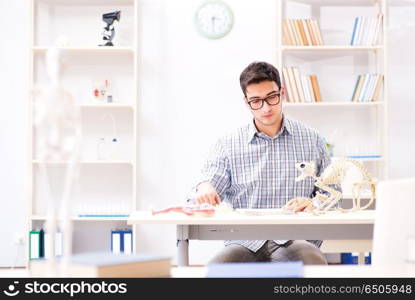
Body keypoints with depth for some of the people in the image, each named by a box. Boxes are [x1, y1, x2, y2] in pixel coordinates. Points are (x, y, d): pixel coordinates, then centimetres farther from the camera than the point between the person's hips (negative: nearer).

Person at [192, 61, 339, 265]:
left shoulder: (312, 140, 11)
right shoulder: (228, 145, 10)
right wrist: (204, 188, -22)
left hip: (294, 240, 0)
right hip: (246, 242, 0)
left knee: (315, 263, -36)